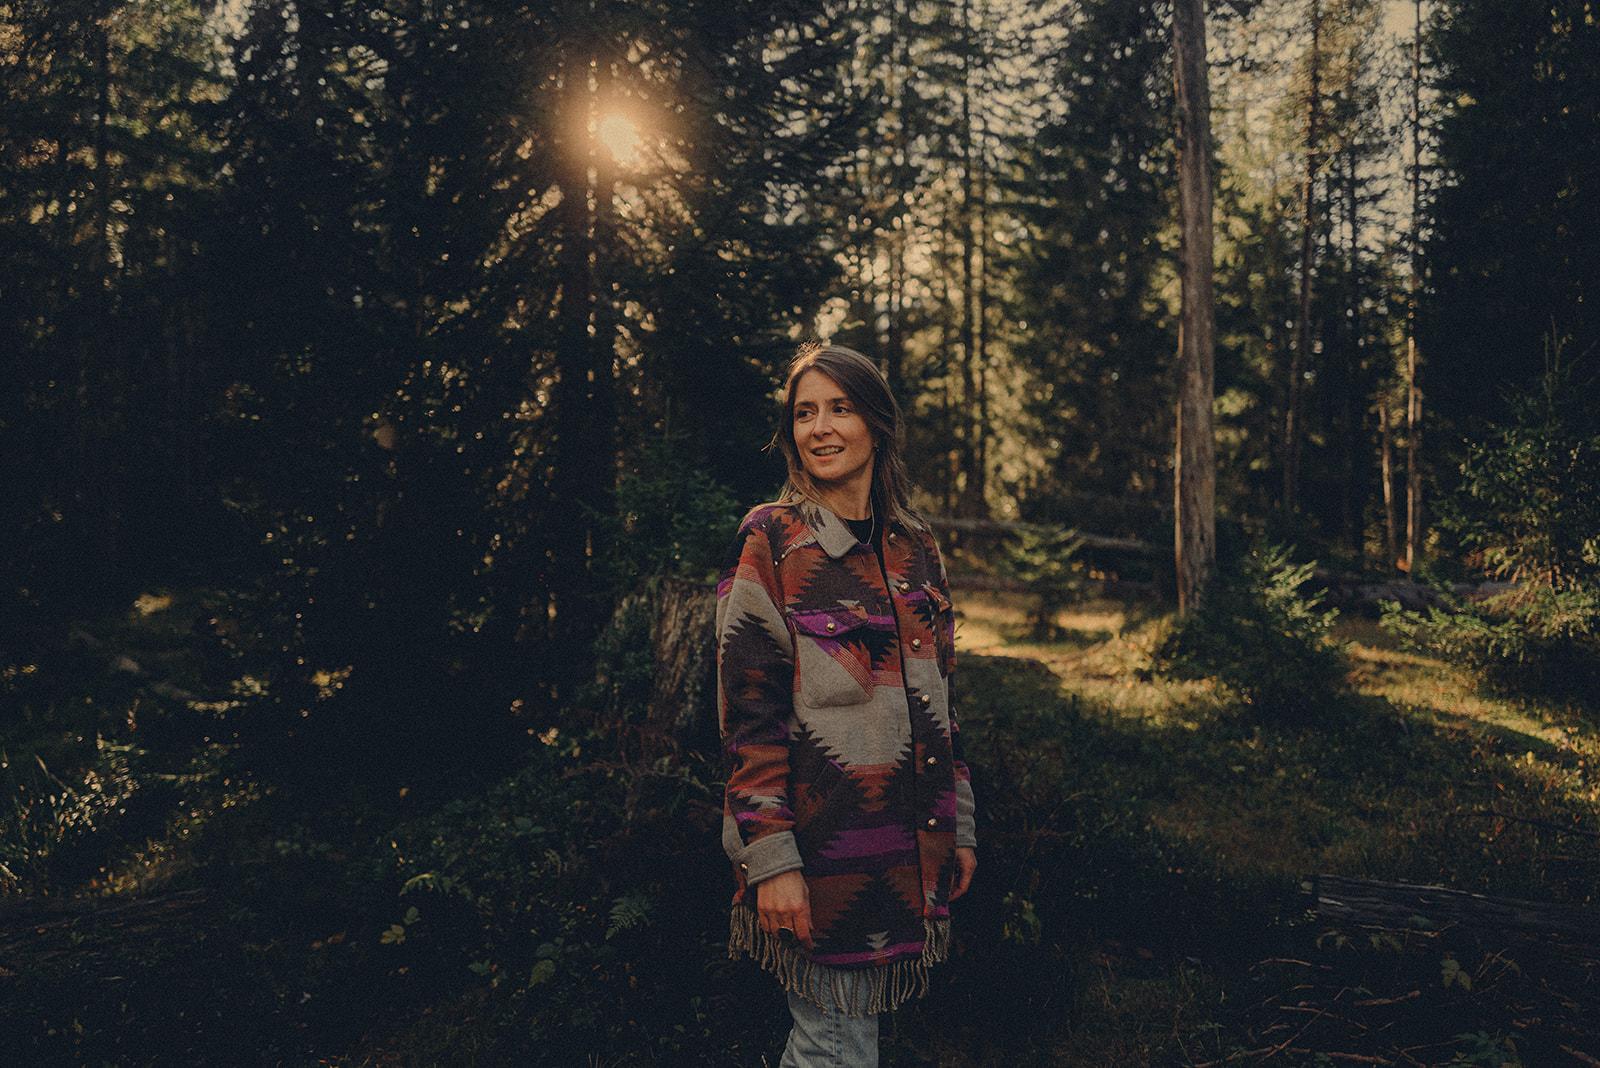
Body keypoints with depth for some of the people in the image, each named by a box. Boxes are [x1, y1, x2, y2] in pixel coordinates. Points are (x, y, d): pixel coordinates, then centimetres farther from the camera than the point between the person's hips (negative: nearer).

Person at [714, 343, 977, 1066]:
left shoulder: (915, 546, 11)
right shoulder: (769, 541, -7)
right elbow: (748, 715, -11)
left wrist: (958, 828, 15)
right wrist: (770, 857, -16)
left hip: (908, 846, 6)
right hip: (819, 842, -5)